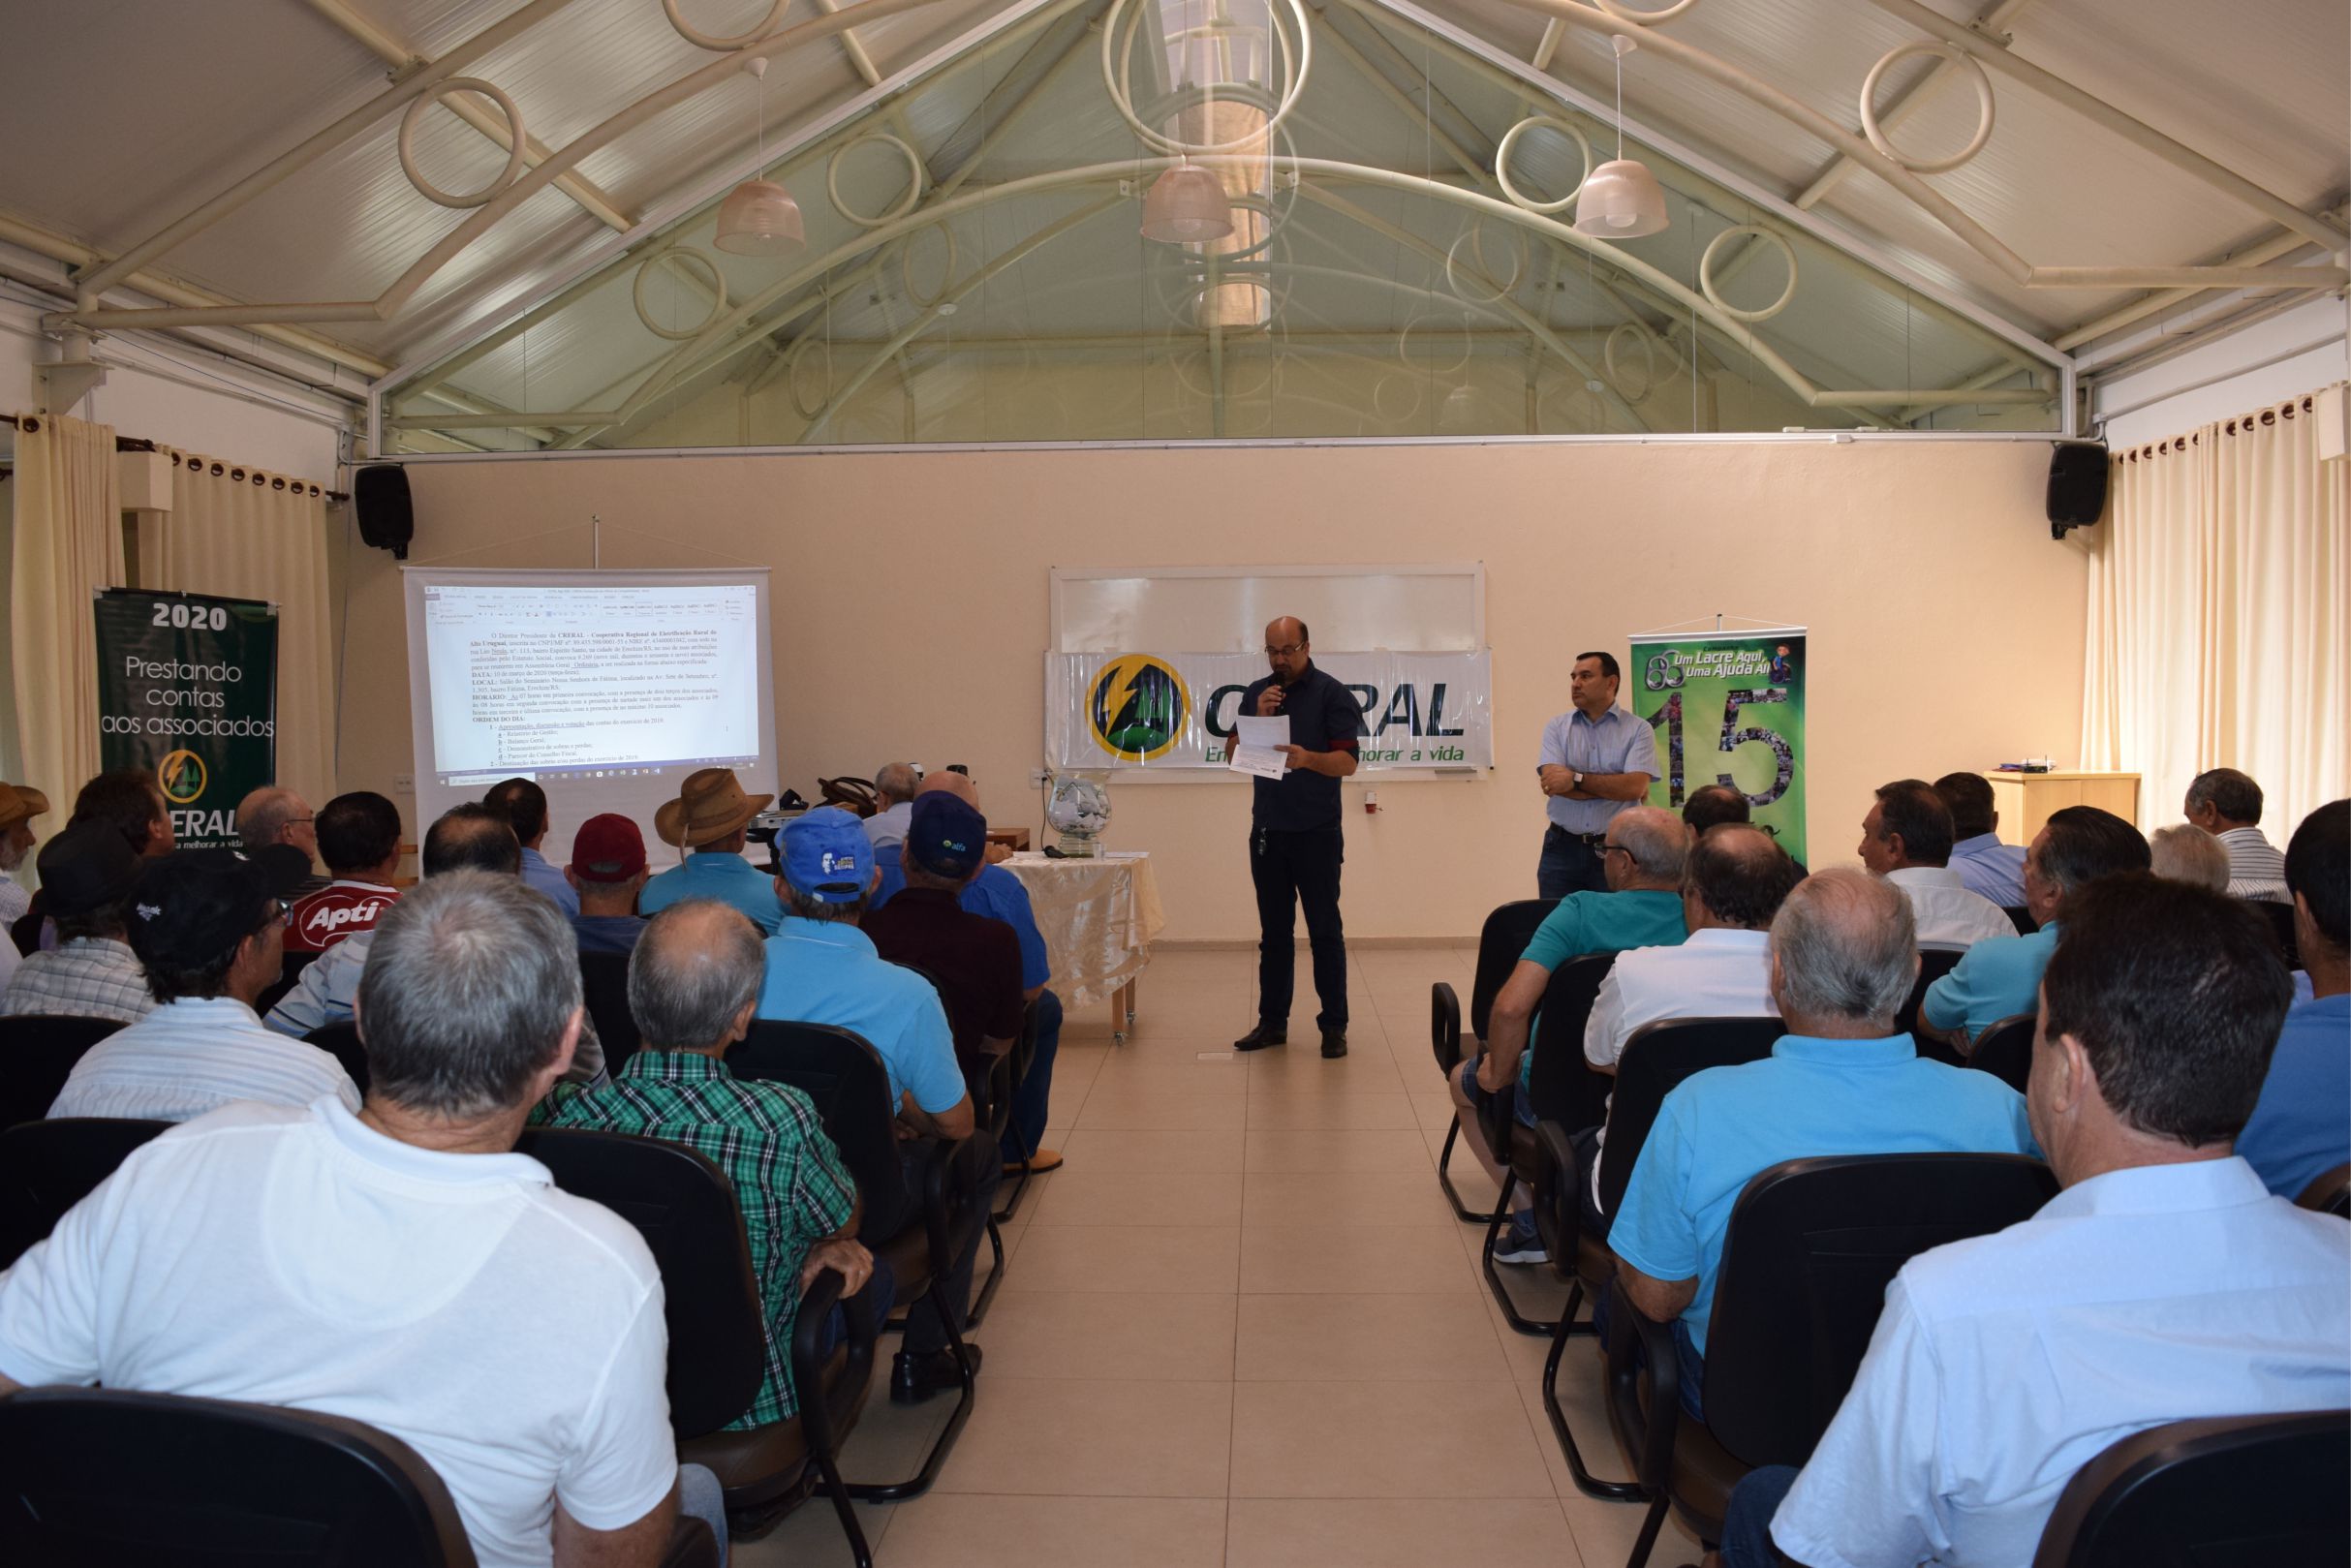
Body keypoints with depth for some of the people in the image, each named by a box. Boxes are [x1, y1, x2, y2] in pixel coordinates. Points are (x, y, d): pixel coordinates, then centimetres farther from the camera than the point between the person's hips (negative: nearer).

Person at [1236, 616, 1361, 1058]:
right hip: (1267, 830, 4)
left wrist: (1307, 758, -27)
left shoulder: (1331, 694, -3)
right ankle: (1272, 1022, 16)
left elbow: (1348, 762, -8)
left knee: (1325, 930, -1)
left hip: (1316, 833, -4)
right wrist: (1260, 718, -9)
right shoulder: (1255, 694, 10)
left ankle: (1334, 1025, 5)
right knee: (1274, 931, 9)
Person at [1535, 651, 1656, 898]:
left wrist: (1576, 778, -12)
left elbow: (1635, 787, -13)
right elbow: (1551, 783, -9)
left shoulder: (1638, 730, 1)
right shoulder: (1556, 728, 6)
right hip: (1562, 849, 2)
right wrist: (1614, 786, -9)